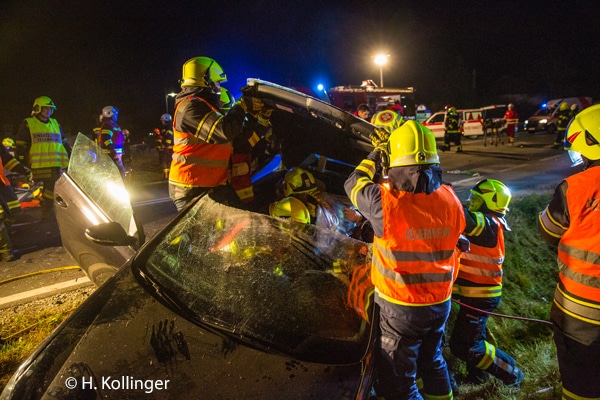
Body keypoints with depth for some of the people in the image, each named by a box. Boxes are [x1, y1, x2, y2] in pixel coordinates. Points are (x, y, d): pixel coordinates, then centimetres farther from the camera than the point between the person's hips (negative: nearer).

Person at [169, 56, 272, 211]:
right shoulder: (191, 106, -12)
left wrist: (261, 121, 11)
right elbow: (224, 132, -26)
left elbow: (236, 141, 15)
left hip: (212, 186, 10)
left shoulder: (205, 107, 20)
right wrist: (242, 106, -12)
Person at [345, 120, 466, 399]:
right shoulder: (450, 199, -10)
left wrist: (375, 154, 8)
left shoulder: (385, 200, -25)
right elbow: (454, 248, 5)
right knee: (433, 362, 30)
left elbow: (353, 185, -4)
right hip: (440, 303, 6)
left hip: (401, 307, -5)